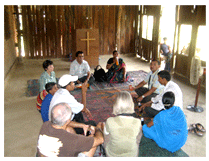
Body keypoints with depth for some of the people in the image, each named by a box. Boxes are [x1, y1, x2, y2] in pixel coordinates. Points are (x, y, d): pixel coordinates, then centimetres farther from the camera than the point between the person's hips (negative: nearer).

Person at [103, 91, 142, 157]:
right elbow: (138, 141, -4)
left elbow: (106, 142, -11)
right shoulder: (137, 123, -24)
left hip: (112, 156, -1)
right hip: (132, 156, 1)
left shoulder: (110, 122, -27)